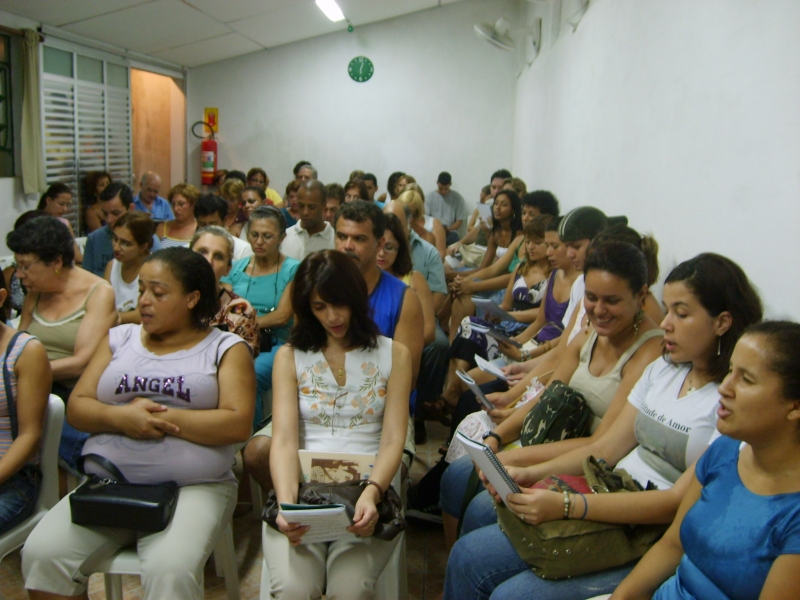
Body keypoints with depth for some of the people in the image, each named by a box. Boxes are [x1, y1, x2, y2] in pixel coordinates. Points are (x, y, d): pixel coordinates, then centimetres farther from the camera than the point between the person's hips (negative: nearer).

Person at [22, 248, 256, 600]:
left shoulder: (226, 348, 5)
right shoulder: (119, 339, 16)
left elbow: (237, 425, -7)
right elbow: (76, 408, 10)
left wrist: (163, 418, -11)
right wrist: (120, 417, -11)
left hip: (193, 487, -3)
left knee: (170, 570, -30)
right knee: (42, 554, -19)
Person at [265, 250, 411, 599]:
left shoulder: (393, 354, 9)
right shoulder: (290, 357, 10)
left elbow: (393, 439, 1)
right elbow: (284, 440, -1)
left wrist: (371, 494, -19)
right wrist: (287, 503, -20)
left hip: (369, 489, -1)